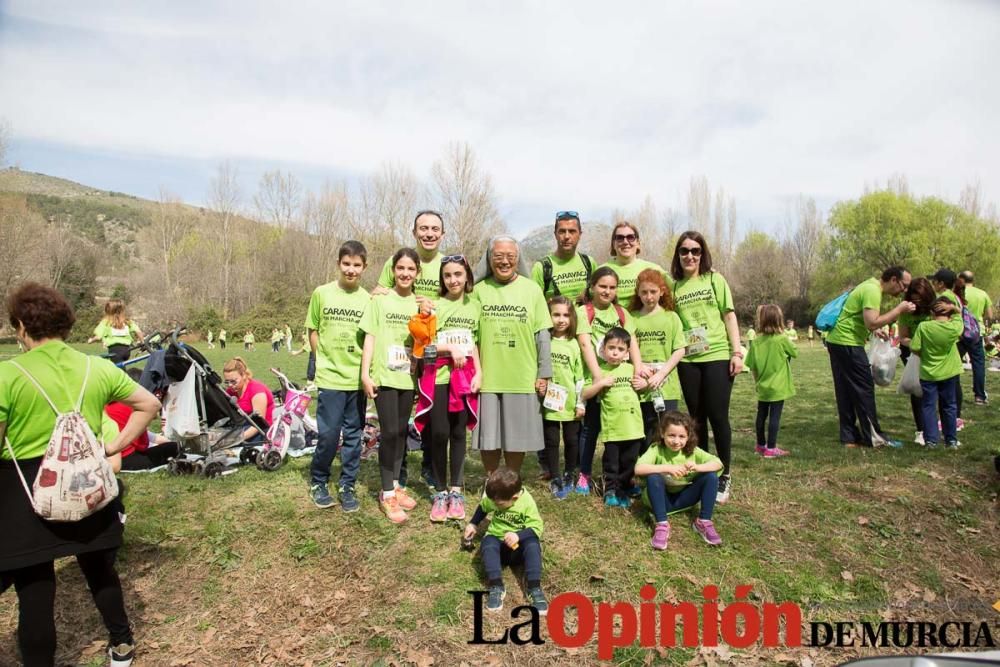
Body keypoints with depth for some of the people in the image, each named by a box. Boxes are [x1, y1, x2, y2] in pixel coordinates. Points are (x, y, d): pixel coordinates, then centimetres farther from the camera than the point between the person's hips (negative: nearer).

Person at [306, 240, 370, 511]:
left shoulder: (369, 299, 3)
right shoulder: (322, 293, 1)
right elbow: (312, 331, 8)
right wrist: (322, 360, 3)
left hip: (358, 378, 2)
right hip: (330, 377, -2)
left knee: (354, 435, 9)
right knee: (328, 434, 0)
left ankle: (347, 486, 23)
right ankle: (318, 482, 23)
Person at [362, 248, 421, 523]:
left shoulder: (420, 303, 8)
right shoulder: (380, 299, -1)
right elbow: (370, 336, -4)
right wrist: (365, 373, -9)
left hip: (408, 376, 4)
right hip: (384, 375, -3)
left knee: (402, 431, 11)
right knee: (390, 432, -7)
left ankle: (395, 484, 26)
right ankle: (387, 494, 5)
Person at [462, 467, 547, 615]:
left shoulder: (527, 502, -20)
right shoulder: (493, 498, -8)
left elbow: (537, 527, -22)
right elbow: (483, 507, 15)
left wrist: (518, 535, -37)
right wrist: (473, 524, 12)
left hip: (518, 544, -2)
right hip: (497, 538, 2)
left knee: (533, 545, -35)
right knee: (488, 546, -33)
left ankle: (534, 589, -38)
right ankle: (496, 587, -39)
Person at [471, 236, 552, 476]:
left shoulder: (532, 289, 2)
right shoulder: (479, 290, 3)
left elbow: (542, 335, 2)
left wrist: (544, 374, 0)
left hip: (522, 379, 0)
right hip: (487, 378, 0)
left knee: (517, 436, 10)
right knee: (488, 437, 8)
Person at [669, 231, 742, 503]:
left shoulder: (715, 280, 3)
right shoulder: (674, 287, 8)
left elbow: (729, 316, 1)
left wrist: (736, 352, -6)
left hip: (718, 357, -2)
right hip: (687, 361, 2)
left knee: (718, 416, -1)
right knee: (697, 418, 10)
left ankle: (724, 477, 14)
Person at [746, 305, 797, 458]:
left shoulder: (756, 342, -3)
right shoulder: (782, 339, -13)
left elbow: (752, 367, 1)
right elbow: (795, 352, 5)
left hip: (762, 386, 4)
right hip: (777, 387, -4)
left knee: (761, 415, 15)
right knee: (774, 416, 0)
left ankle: (761, 445, 28)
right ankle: (771, 449, 2)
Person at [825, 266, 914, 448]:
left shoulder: (871, 286, 16)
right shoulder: (872, 291, -16)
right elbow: (872, 323, -24)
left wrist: (876, 330, 12)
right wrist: (899, 309, -17)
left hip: (837, 341, 10)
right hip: (848, 344, -10)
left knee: (845, 391, 11)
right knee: (864, 389, -2)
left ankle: (849, 437, 16)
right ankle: (873, 437, 7)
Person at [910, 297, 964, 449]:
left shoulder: (923, 326, -15)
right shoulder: (955, 327, -10)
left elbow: (914, 348, -14)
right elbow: (959, 313, 11)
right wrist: (952, 307, -7)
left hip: (928, 373, -2)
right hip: (949, 373, 2)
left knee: (929, 407, 7)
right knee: (949, 406, 14)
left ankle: (931, 440, 6)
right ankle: (951, 440, 21)